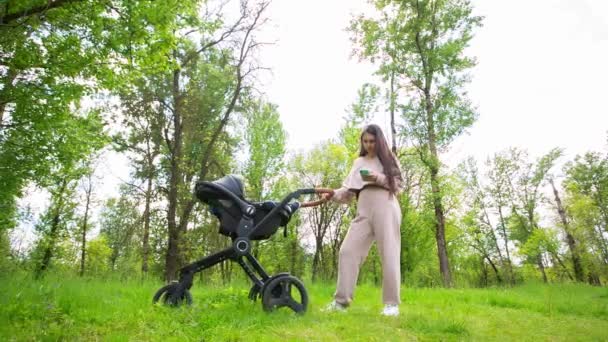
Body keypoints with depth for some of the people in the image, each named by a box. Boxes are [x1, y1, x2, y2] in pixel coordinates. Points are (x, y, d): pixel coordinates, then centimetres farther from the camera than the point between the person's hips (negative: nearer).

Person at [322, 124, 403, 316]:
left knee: (389, 253, -6)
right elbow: (349, 189, 15)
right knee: (348, 250, -8)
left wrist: (380, 178, -8)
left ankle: (391, 303, 0)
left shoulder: (389, 159, 16)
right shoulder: (359, 162, 24)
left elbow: (398, 184, 8)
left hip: (385, 208, -3)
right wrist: (334, 195, -3)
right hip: (364, 211, 3)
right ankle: (341, 300, -4)